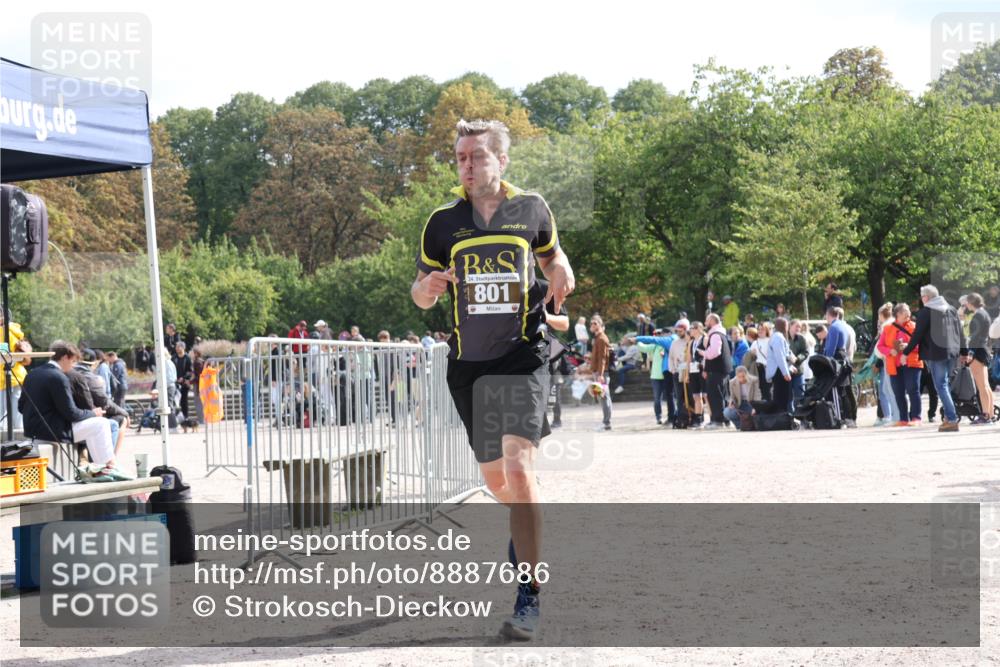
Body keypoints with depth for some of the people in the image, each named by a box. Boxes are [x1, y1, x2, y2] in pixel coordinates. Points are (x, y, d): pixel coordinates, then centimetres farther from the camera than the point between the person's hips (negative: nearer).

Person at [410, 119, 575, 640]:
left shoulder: (532, 208, 2)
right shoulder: (442, 221, 4)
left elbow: (551, 254, 20)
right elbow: (421, 295, 11)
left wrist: (561, 271, -4)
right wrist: (427, 288, -13)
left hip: (524, 356, -3)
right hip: (469, 364, 3)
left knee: (518, 466, -19)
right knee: (494, 478, 13)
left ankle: (529, 597, -15)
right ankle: (525, 524, 49)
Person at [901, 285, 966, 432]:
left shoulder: (925, 312, -8)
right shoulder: (951, 309, 13)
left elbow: (917, 335, -9)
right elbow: (960, 332, 15)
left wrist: (906, 352, -1)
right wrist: (963, 351, 22)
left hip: (935, 354, -7)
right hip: (952, 352, 7)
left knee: (941, 386, -5)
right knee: (946, 384, 18)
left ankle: (952, 420, -11)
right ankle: (949, 416, 16)